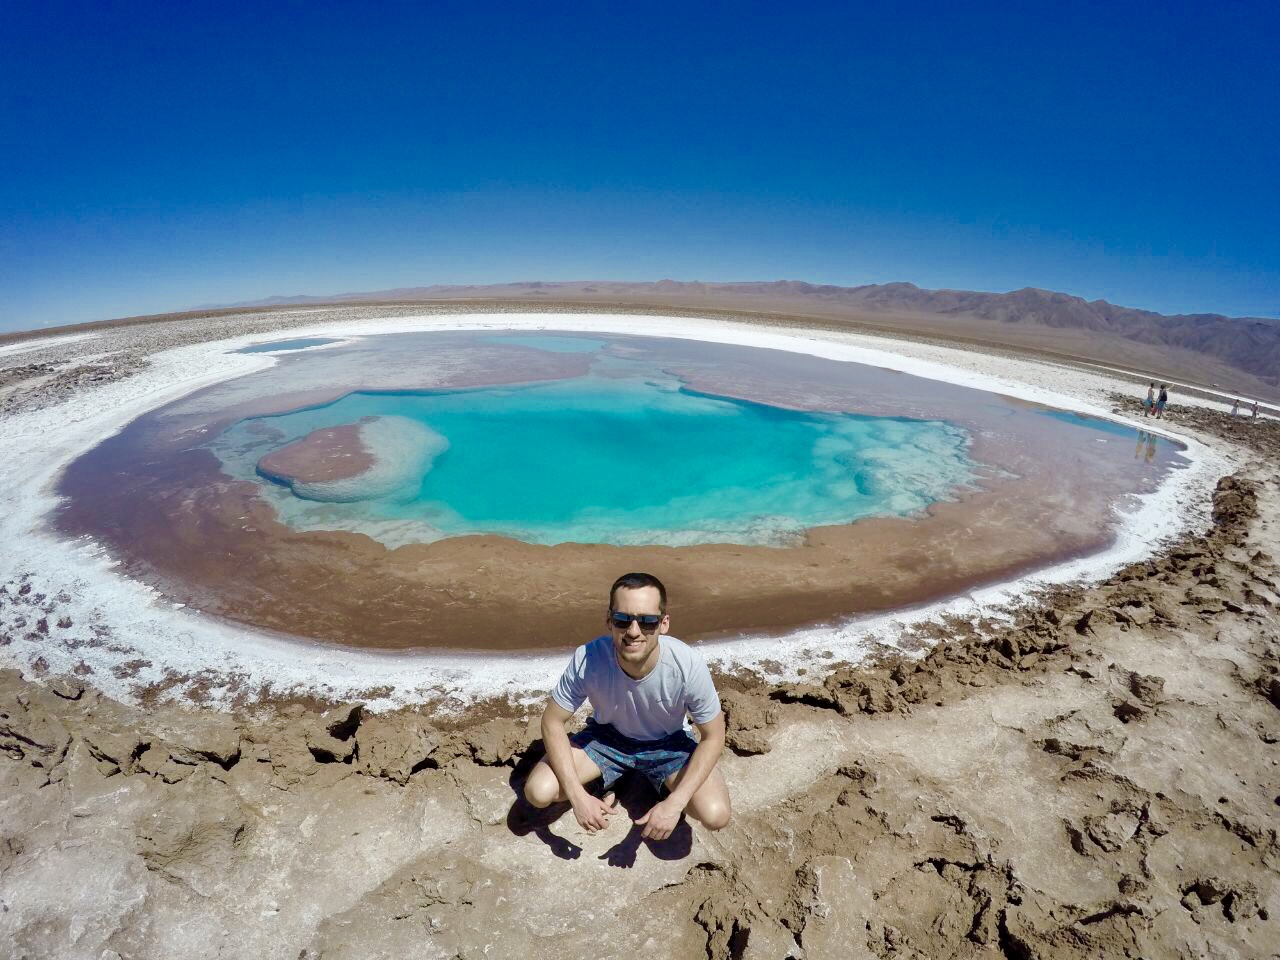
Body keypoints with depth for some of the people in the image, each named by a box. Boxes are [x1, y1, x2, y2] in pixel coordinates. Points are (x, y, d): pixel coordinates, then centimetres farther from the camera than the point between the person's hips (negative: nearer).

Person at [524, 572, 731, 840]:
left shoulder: (688, 666, -34)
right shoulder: (587, 660, -32)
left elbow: (712, 737, -18)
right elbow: (552, 722, -16)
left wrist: (675, 804, -26)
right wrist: (578, 796, -23)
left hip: (667, 743, -1)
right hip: (606, 735, 1)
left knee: (715, 815, -23)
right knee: (538, 791, -18)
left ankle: (666, 790, 11)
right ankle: (603, 785, 12)